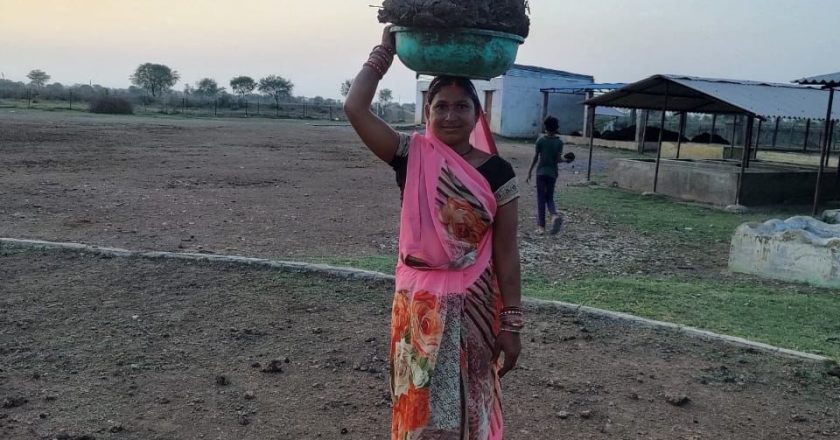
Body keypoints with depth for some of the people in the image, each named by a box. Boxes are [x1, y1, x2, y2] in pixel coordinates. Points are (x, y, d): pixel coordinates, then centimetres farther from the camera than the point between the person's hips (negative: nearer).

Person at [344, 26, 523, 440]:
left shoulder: (497, 172, -5)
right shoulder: (412, 157, -4)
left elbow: (506, 250, -4)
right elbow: (354, 108, -15)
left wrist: (511, 323, -4)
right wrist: (386, 50, -8)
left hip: (473, 303, 0)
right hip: (418, 300, 1)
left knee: (469, 402, 12)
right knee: (420, 402, 12)